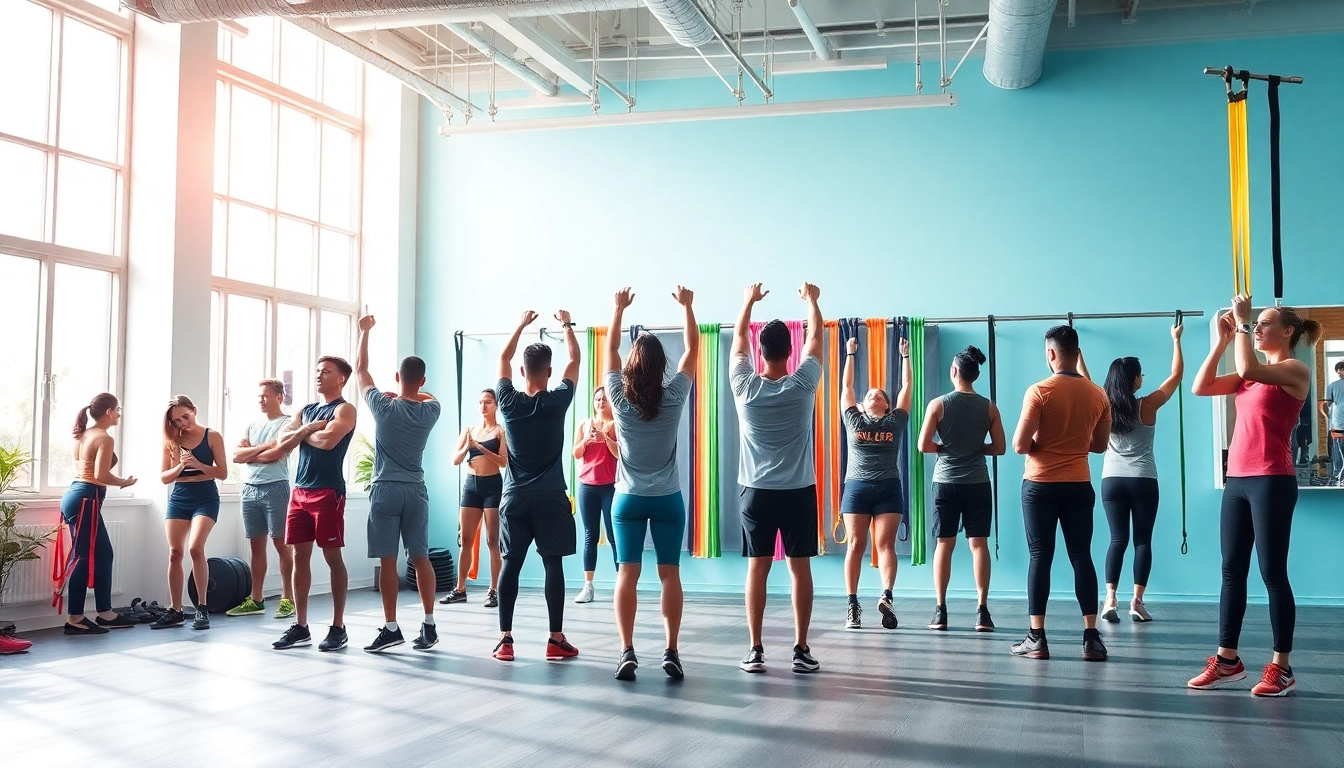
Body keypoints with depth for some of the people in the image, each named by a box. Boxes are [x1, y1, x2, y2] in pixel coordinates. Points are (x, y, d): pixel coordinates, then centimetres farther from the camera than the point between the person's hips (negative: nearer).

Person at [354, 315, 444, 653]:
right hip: (416, 492, 3)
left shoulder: (384, 406, -7)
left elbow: (360, 370, 7)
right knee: (420, 559, 8)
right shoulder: (430, 410, 1)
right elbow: (425, 396, 28)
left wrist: (366, 331, 16)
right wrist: (407, 394, 14)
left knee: (388, 561, -3)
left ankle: (391, 628, -4)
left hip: (385, 490, -3)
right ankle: (429, 626, 8)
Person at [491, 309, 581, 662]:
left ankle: (505, 639, 3)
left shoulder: (509, 402, -2)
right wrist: (567, 325, 21)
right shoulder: (557, 401, -7)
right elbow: (574, 359, 8)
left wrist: (521, 324, 25)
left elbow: (503, 358, 15)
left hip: (514, 497, 2)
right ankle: (556, 640, 2)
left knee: (510, 564, 4)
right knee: (553, 564, 1)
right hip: (550, 497, -2)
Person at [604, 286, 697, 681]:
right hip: (668, 499, 0)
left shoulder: (620, 398, -7)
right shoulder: (674, 397, -8)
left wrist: (619, 309, 13)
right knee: (670, 574, 2)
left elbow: (609, 350, 6)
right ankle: (671, 652, 0)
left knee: (627, 574, -1)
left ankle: (627, 652, -6)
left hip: (628, 499, 0)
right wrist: (687, 307, 8)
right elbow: (693, 350, 3)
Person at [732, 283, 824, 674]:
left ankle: (755, 650, 4)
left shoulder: (745, 387, -7)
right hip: (799, 491, -1)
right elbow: (815, 338, 5)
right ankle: (801, 650, 5)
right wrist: (812, 300, 21)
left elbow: (738, 340, 9)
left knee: (757, 568, 4)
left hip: (757, 491, 1)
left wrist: (749, 301, 23)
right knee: (800, 568, 4)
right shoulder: (802, 385, -9)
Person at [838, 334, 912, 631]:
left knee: (885, 544, -6)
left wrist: (905, 356, 19)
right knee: (855, 545, -4)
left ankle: (886, 597, -16)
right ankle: (852, 604, -9)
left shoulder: (895, 421, 11)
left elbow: (906, 386, 15)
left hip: (888, 489, 0)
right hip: (856, 488, 0)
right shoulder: (853, 419, 11)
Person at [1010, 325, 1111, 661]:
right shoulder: (1098, 395, 2)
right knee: (1081, 557, 7)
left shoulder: (1039, 391, -12)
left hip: (1041, 485, -3)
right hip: (1079, 485, 3)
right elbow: (1100, 445, 13)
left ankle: (1037, 638, 0)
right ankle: (1091, 637, 4)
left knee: (1040, 557, 1)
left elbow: (1020, 445, -14)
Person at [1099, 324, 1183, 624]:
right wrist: (1176, 340, 10)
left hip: (1111, 481, 3)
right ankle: (1137, 602, 0)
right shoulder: (1147, 406, -8)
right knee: (1143, 541, 4)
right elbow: (1176, 375, 1)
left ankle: (1110, 599, -8)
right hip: (1143, 481, -2)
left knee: (1117, 539, 4)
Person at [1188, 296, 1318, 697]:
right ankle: (1227, 659, 15)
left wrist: (1242, 323, -14)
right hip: (1237, 480, 8)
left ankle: (1281, 667, 3)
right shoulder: (1252, 374, 17)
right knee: (1232, 571, 9)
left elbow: (1249, 369, -24)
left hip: (1272, 481, -8)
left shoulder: (1295, 370, -5)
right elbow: (1201, 387, 9)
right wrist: (1222, 340, 6)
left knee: (1272, 572, -4)